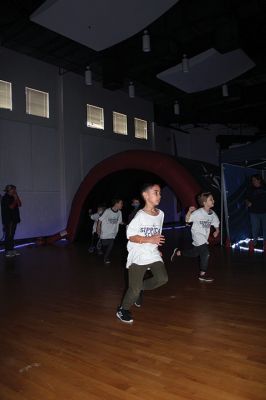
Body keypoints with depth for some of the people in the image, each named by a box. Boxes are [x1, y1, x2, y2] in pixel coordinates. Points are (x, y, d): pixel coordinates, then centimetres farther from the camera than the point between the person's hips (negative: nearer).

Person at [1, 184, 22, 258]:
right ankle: (7, 251, -3)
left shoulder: (12, 197, 14)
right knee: (8, 235, -7)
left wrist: (17, 197, 0)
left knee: (12, 235, 11)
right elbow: (11, 207, -19)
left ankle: (11, 249, 17)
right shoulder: (5, 198, -9)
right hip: (8, 220, -8)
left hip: (14, 219, 8)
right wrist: (15, 199, -11)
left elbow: (19, 204, 6)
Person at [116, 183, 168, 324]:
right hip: (138, 255, -6)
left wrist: (157, 248, 16)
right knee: (135, 288, -3)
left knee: (162, 278, -9)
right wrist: (150, 240, -24)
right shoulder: (140, 216, -16)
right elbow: (130, 236, -17)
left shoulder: (160, 214, 4)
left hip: (153, 253, 6)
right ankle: (123, 310, 24)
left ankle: (140, 288, 19)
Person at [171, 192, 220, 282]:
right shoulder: (198, 213, -20)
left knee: (195, 253, 20)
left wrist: (216, 231, -9)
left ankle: (178, 252, 40)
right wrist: (189, 211, -34)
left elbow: (216, 224, 9)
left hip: (205, 236, 7)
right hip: (197, 235, -7)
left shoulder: (212, 214, -4)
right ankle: (203, 274, 0)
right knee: (206, 253, -14)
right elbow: (187, 220, -17)